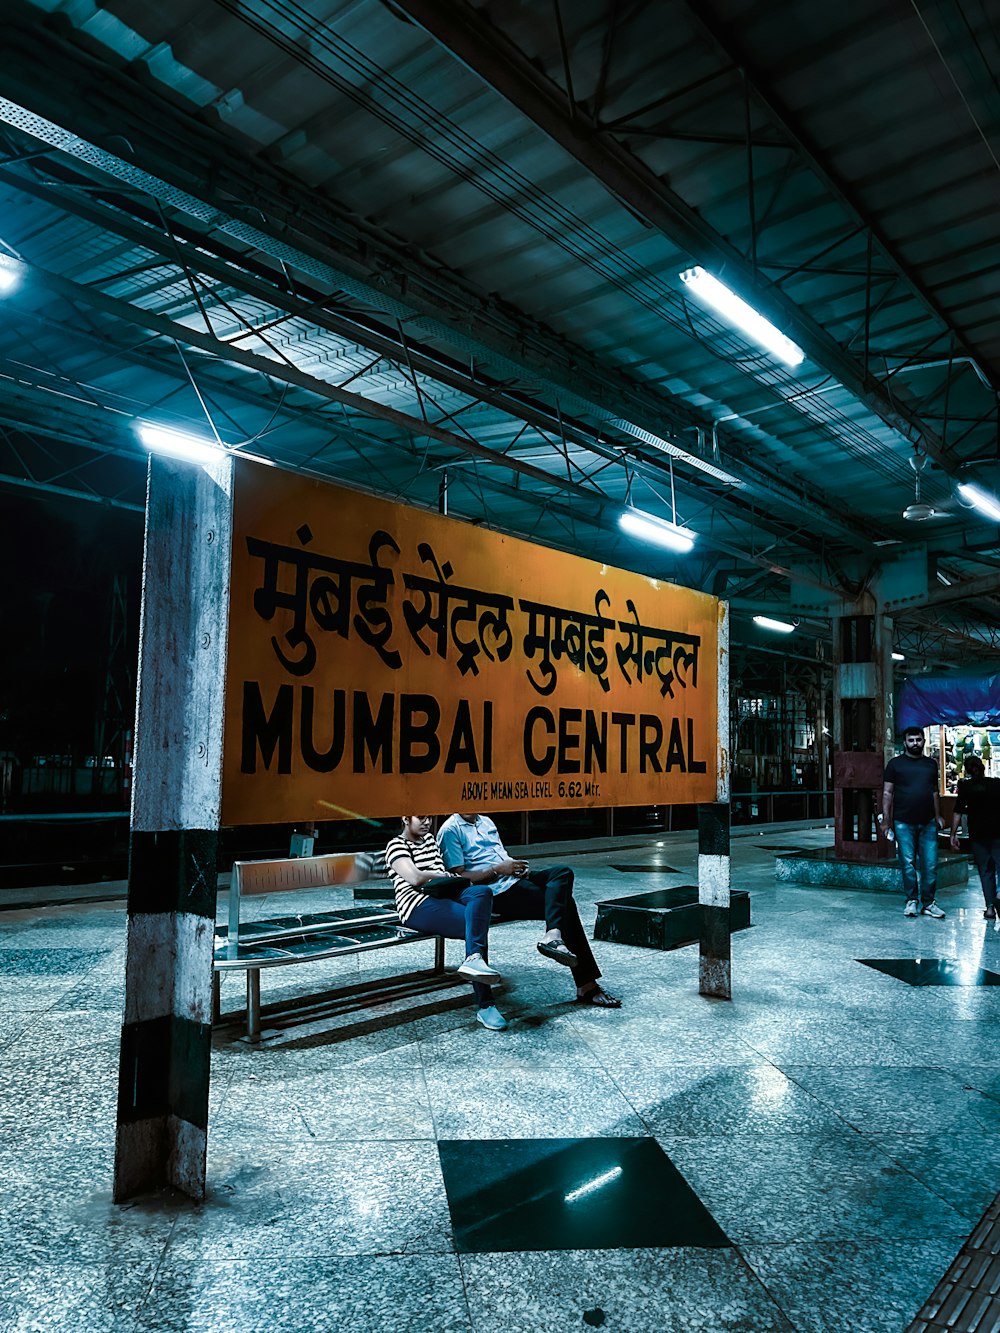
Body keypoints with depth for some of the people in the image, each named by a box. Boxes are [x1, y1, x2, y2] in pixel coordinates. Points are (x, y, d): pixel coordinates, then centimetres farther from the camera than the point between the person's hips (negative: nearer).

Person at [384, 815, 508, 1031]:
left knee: (482, 891, -27)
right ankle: (484, 1005, -26)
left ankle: (474, 959, -41)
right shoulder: (396, 845, 0)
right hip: (420, 907, -7)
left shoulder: (429, 838, 26)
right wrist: (450, 876, -5)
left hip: (446, 896, 7)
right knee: (477, 923, -26)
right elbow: (415, 877, -17)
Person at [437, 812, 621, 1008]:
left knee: (563, 872, -21)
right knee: (563, 904, -19)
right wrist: (498, 870, -17)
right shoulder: (450, 830, -3)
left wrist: (517, 866, 2)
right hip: (497, 891, -8)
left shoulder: (486, 822, 24)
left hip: (516, 877, 8)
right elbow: (458, 877, -10)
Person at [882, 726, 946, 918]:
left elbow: (934, 792, 20)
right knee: (908, 864, 0)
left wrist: (938, 816, 14)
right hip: (903, 823, -3)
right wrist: (886, 820, -4)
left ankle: (928, 903, 10)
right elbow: (887, 793, 2)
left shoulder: (931, 764, 14)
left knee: (930, 865, 1)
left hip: (928, 823, 3)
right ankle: (912, 901, 11)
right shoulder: (895, 764, 3)